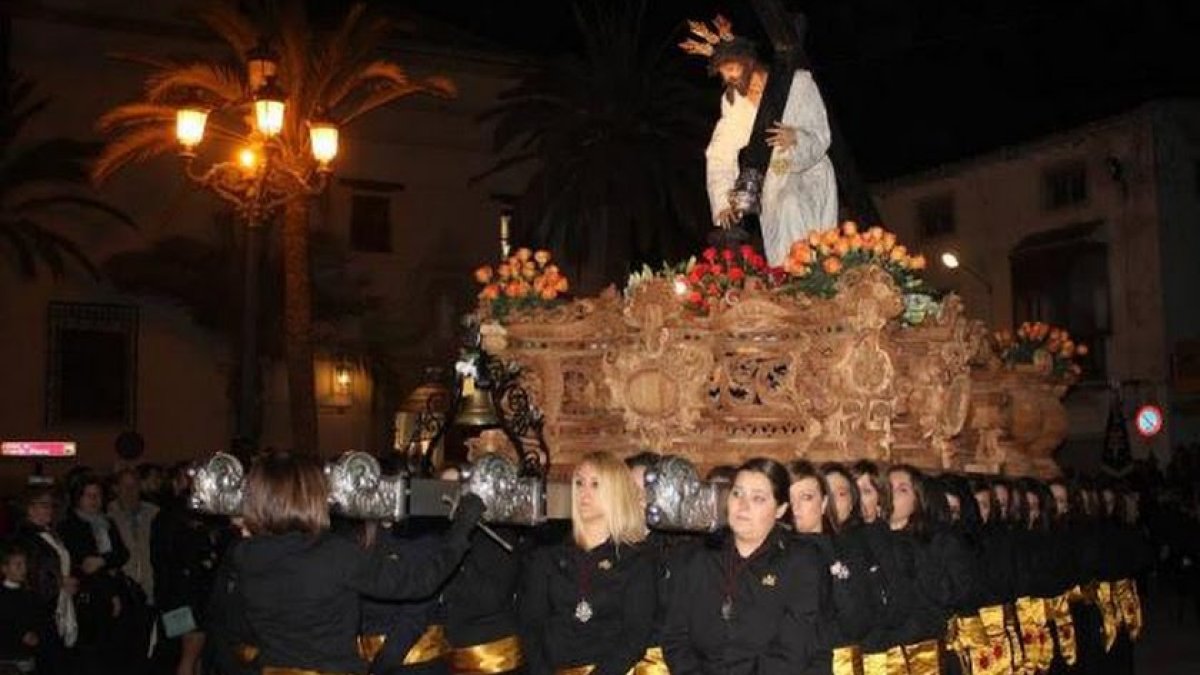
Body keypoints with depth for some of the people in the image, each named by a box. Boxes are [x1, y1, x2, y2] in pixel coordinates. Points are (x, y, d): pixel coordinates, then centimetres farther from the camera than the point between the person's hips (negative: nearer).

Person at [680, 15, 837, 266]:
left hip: (809, 175, -3)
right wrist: (722, 201, -17)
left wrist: (796, 138, -33)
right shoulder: (732, 100, 2)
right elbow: (720, 154, -4)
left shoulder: (797, 82, -7)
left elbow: (820, 138, -10)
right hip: (773, 185, 3)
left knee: (793, 208, -32)